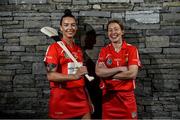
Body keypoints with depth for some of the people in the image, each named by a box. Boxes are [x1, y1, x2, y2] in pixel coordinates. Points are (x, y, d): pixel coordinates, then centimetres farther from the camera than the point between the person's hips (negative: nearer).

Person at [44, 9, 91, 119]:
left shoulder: (78, 49, 12)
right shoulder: (54, 47, -8)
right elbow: (51, 75, -17)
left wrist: (88, 100, 15)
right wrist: (74, 76, -28)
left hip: (80, 97, 6)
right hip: (61, 99, -5)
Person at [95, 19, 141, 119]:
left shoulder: (131, 49, -2)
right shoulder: (104, 50, 4)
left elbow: (132, 73, -14)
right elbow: (98, 72, -10)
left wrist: (107, 73, -10)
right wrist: (120, 68, -15)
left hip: (126, 96, -1)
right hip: (108, 96, 2)